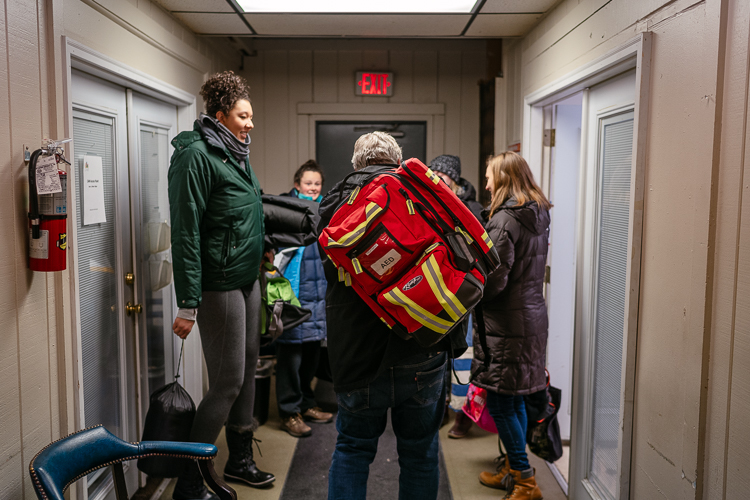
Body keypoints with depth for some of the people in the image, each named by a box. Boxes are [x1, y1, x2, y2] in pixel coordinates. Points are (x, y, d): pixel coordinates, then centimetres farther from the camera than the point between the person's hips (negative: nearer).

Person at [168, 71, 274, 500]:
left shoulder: (235, 154, 13)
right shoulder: (197, 155, -15)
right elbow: (186, 231, -19)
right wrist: (188, 305, -21)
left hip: (247, 279, 9)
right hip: (219, 284, -9)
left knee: (248, 368, 15)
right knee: (228, 381, -4)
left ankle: (240, 459, 32)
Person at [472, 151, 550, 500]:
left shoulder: (505, 220, -18)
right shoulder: (538, 216, 10)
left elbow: (493, 280, -21)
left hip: (507, 322, -9)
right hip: (532, 313, 9)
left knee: (499, 402, 2)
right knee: (514, 400, 19)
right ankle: (513, 467, 32)